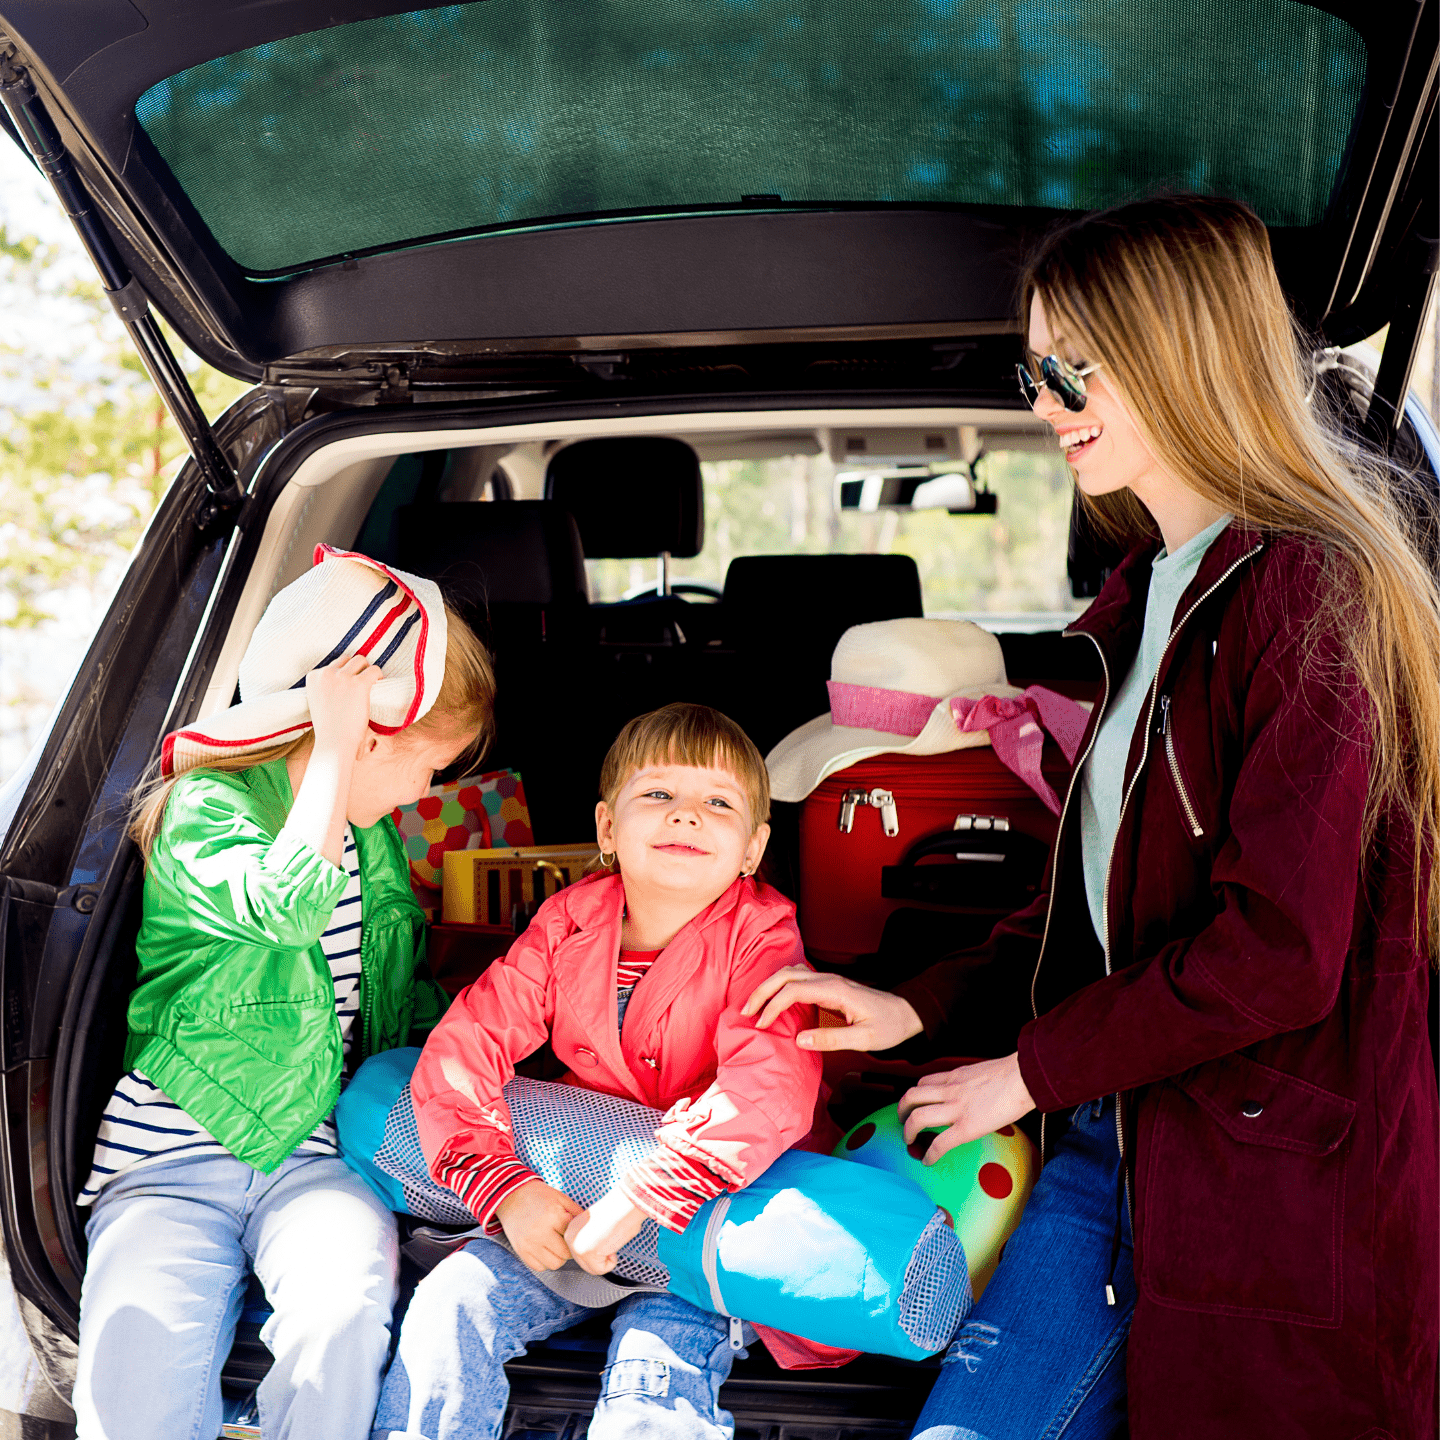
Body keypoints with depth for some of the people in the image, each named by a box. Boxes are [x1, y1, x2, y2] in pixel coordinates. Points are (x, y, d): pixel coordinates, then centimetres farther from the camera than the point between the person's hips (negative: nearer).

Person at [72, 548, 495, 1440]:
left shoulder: (374, 835, 13)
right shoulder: (204, 808, -9)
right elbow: (286, 906, -32)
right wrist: (333, 753, -25)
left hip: (315, 1148, 4)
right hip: (170, 1154, -4)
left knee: (346, 1309, -28)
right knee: (138, 1352, -29)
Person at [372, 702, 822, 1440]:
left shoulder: (760, 937, -15)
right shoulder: (568, 924, -4)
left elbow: (769, 1091, -31)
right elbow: (461, 1050, -8)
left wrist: (637, 1201, -36)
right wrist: (506, 1187, -22)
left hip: (706, 1227, -3)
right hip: (567, 1209, 4)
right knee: (450, 1302, -12)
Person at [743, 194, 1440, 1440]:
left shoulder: (1308, 588, -13)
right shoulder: (1154, 592, 15)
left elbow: (1280, 948, -19)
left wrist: (1031, 1068, -10)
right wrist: (921, 1010, 10)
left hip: (1273, 1184, -7)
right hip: (1111, 1139, 7)